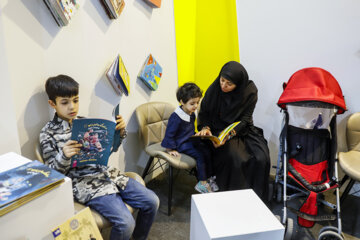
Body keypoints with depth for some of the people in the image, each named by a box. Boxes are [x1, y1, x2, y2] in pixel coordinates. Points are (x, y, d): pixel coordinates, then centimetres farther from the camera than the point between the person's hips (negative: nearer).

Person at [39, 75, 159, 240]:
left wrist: (120, 131, -7)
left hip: (107, 172, 6)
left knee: (152, 202, -2)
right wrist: (64, 156, -24)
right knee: (126, 223, -22)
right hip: (85, 185, -5)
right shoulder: (48, 133, -3)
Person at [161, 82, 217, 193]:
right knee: (199, 155, -22)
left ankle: (208, 177, 6)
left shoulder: (191, 114, 5)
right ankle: (202, 183, -9)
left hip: (190, 140, 8)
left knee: (207, 151, -8)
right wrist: (170, 150, -14)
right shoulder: (176, 117, -22)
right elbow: (169, 135, -17)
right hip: (181, 144, -8)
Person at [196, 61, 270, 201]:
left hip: (243, 131, 1)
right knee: (233, 157, -30)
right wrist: (205, 128, -18)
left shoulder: (250, 91, -11)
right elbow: (204, 112, 2)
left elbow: (244, 119, -12)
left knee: (261, 158, -22)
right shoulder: (214, 89, -9)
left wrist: (227, 135, -26)